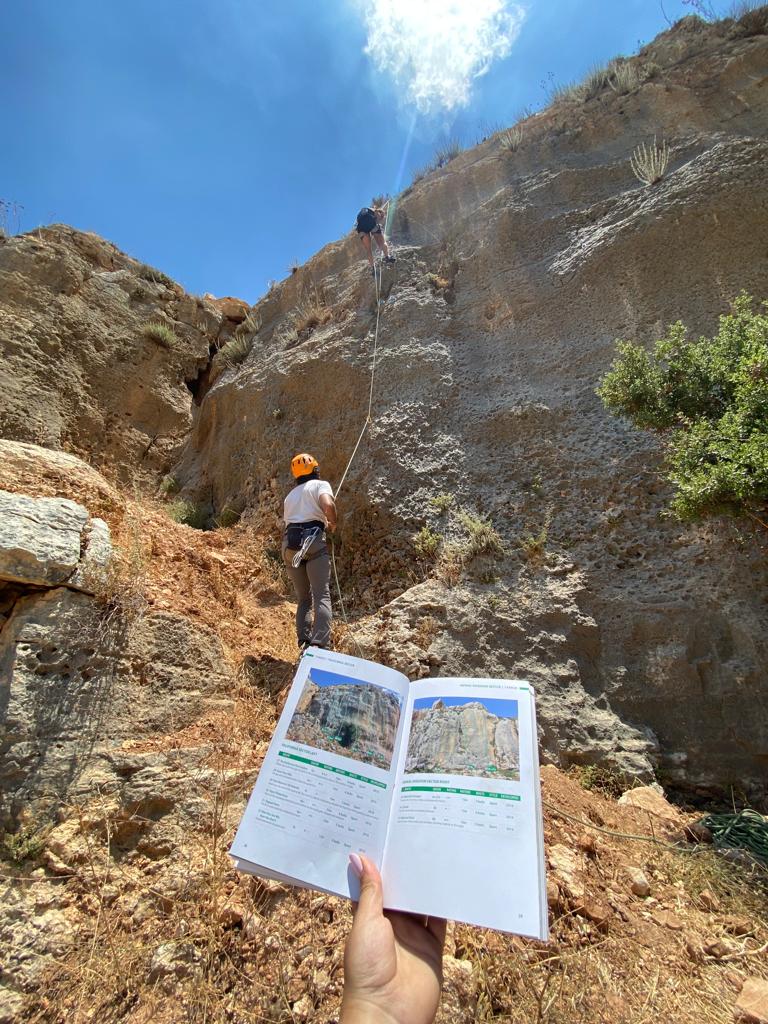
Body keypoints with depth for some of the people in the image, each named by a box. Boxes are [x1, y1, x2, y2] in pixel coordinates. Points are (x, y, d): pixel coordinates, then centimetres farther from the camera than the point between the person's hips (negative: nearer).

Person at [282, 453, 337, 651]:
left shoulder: (290, 496, 28)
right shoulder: (320, 485, 9)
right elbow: (328, 505, -13)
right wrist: (332, 523, 6)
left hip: (289, 544, 6)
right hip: (313, 540, -5)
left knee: (303, 598, 13)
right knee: (322, 595, -7)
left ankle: (304, 643, 4)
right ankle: (320, 644, -20)